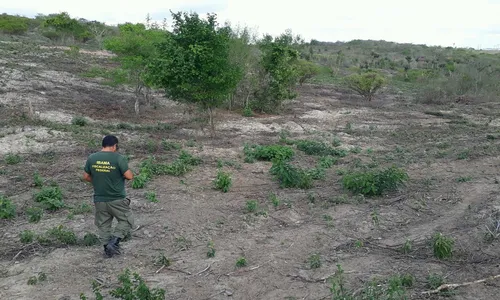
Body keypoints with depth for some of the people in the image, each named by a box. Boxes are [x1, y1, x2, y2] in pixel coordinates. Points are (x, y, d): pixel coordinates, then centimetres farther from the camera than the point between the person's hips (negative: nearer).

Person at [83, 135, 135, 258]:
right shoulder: (119, 158, -15)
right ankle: (114, 242, 0)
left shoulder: (91, 158, -1)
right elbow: (129, 176, -16)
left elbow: (86, 177, 7)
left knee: (103, 224, 19)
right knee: (126, 221, 13)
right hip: (117, 199, -4)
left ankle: (107, 248, 24)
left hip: (99, 199, 4)